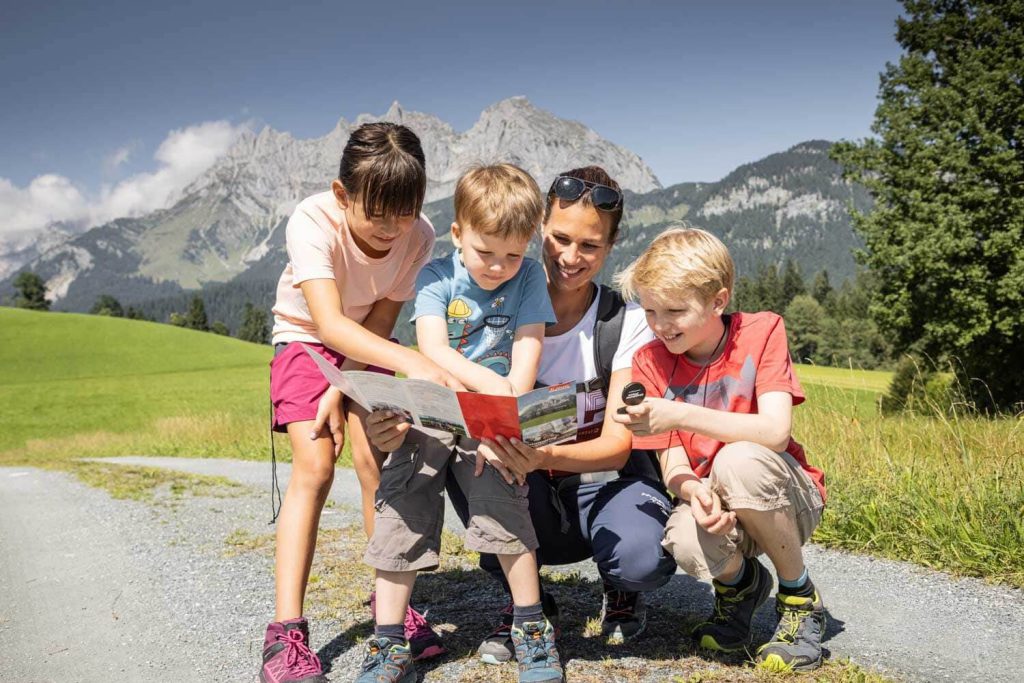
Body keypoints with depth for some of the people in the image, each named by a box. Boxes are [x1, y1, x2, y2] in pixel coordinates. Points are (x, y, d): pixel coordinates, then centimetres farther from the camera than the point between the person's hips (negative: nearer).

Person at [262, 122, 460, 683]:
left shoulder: (419, 237, -23)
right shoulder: (312, 221, -33)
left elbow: (379, 325, -14)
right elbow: (330, 324, -45)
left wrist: (340, 392, -23)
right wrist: (410, 362, -59)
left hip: (366, 347, 3)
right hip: (305, 339, -2)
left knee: (375, 458, -13)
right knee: (314, 466, -18)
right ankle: (286, 632, -16)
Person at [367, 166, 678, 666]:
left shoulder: (627, 323, -12)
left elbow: (616, 446, -18)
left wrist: (544, 457, -40)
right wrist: (401, 423, -37)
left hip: (606, 480, -1)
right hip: (531, 499, 2)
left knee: (643, 557, -35)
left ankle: (622, 589, 7)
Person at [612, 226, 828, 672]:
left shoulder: (761, 332, -12)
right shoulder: (651, 362, -4)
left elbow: (775, 432, -27)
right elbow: (671, 462, -8)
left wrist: (679, 415, -36)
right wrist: (695, 492, -32)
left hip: (788, 501, -2)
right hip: (712, 502, 2)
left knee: (738, 459, -36)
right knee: (687, 541, -34)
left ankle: (800, 599, -8)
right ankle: (739, 583, 7)